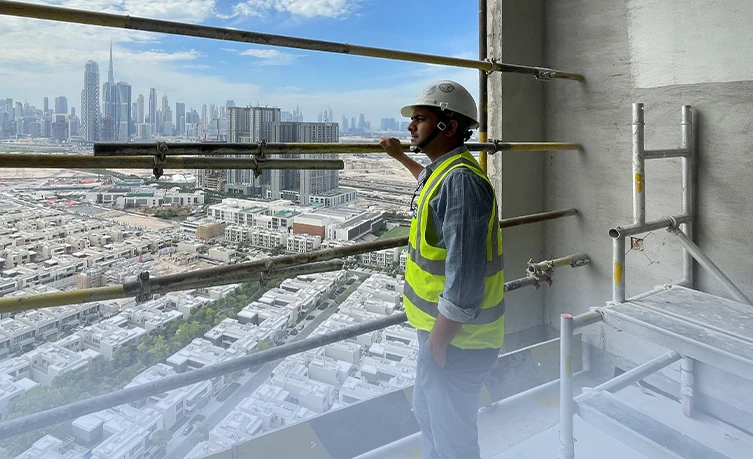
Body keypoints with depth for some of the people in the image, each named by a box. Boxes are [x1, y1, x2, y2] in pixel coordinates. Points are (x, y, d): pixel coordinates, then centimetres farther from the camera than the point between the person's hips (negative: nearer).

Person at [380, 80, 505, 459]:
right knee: (426, 410, 28)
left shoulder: (460, 180, -25)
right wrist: (400, 157, 46)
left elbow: (464, 274, -29)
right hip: (439, 327, 10)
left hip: (455, 336, -10)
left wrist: (438, 338, -22)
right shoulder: (444, 171, 8)